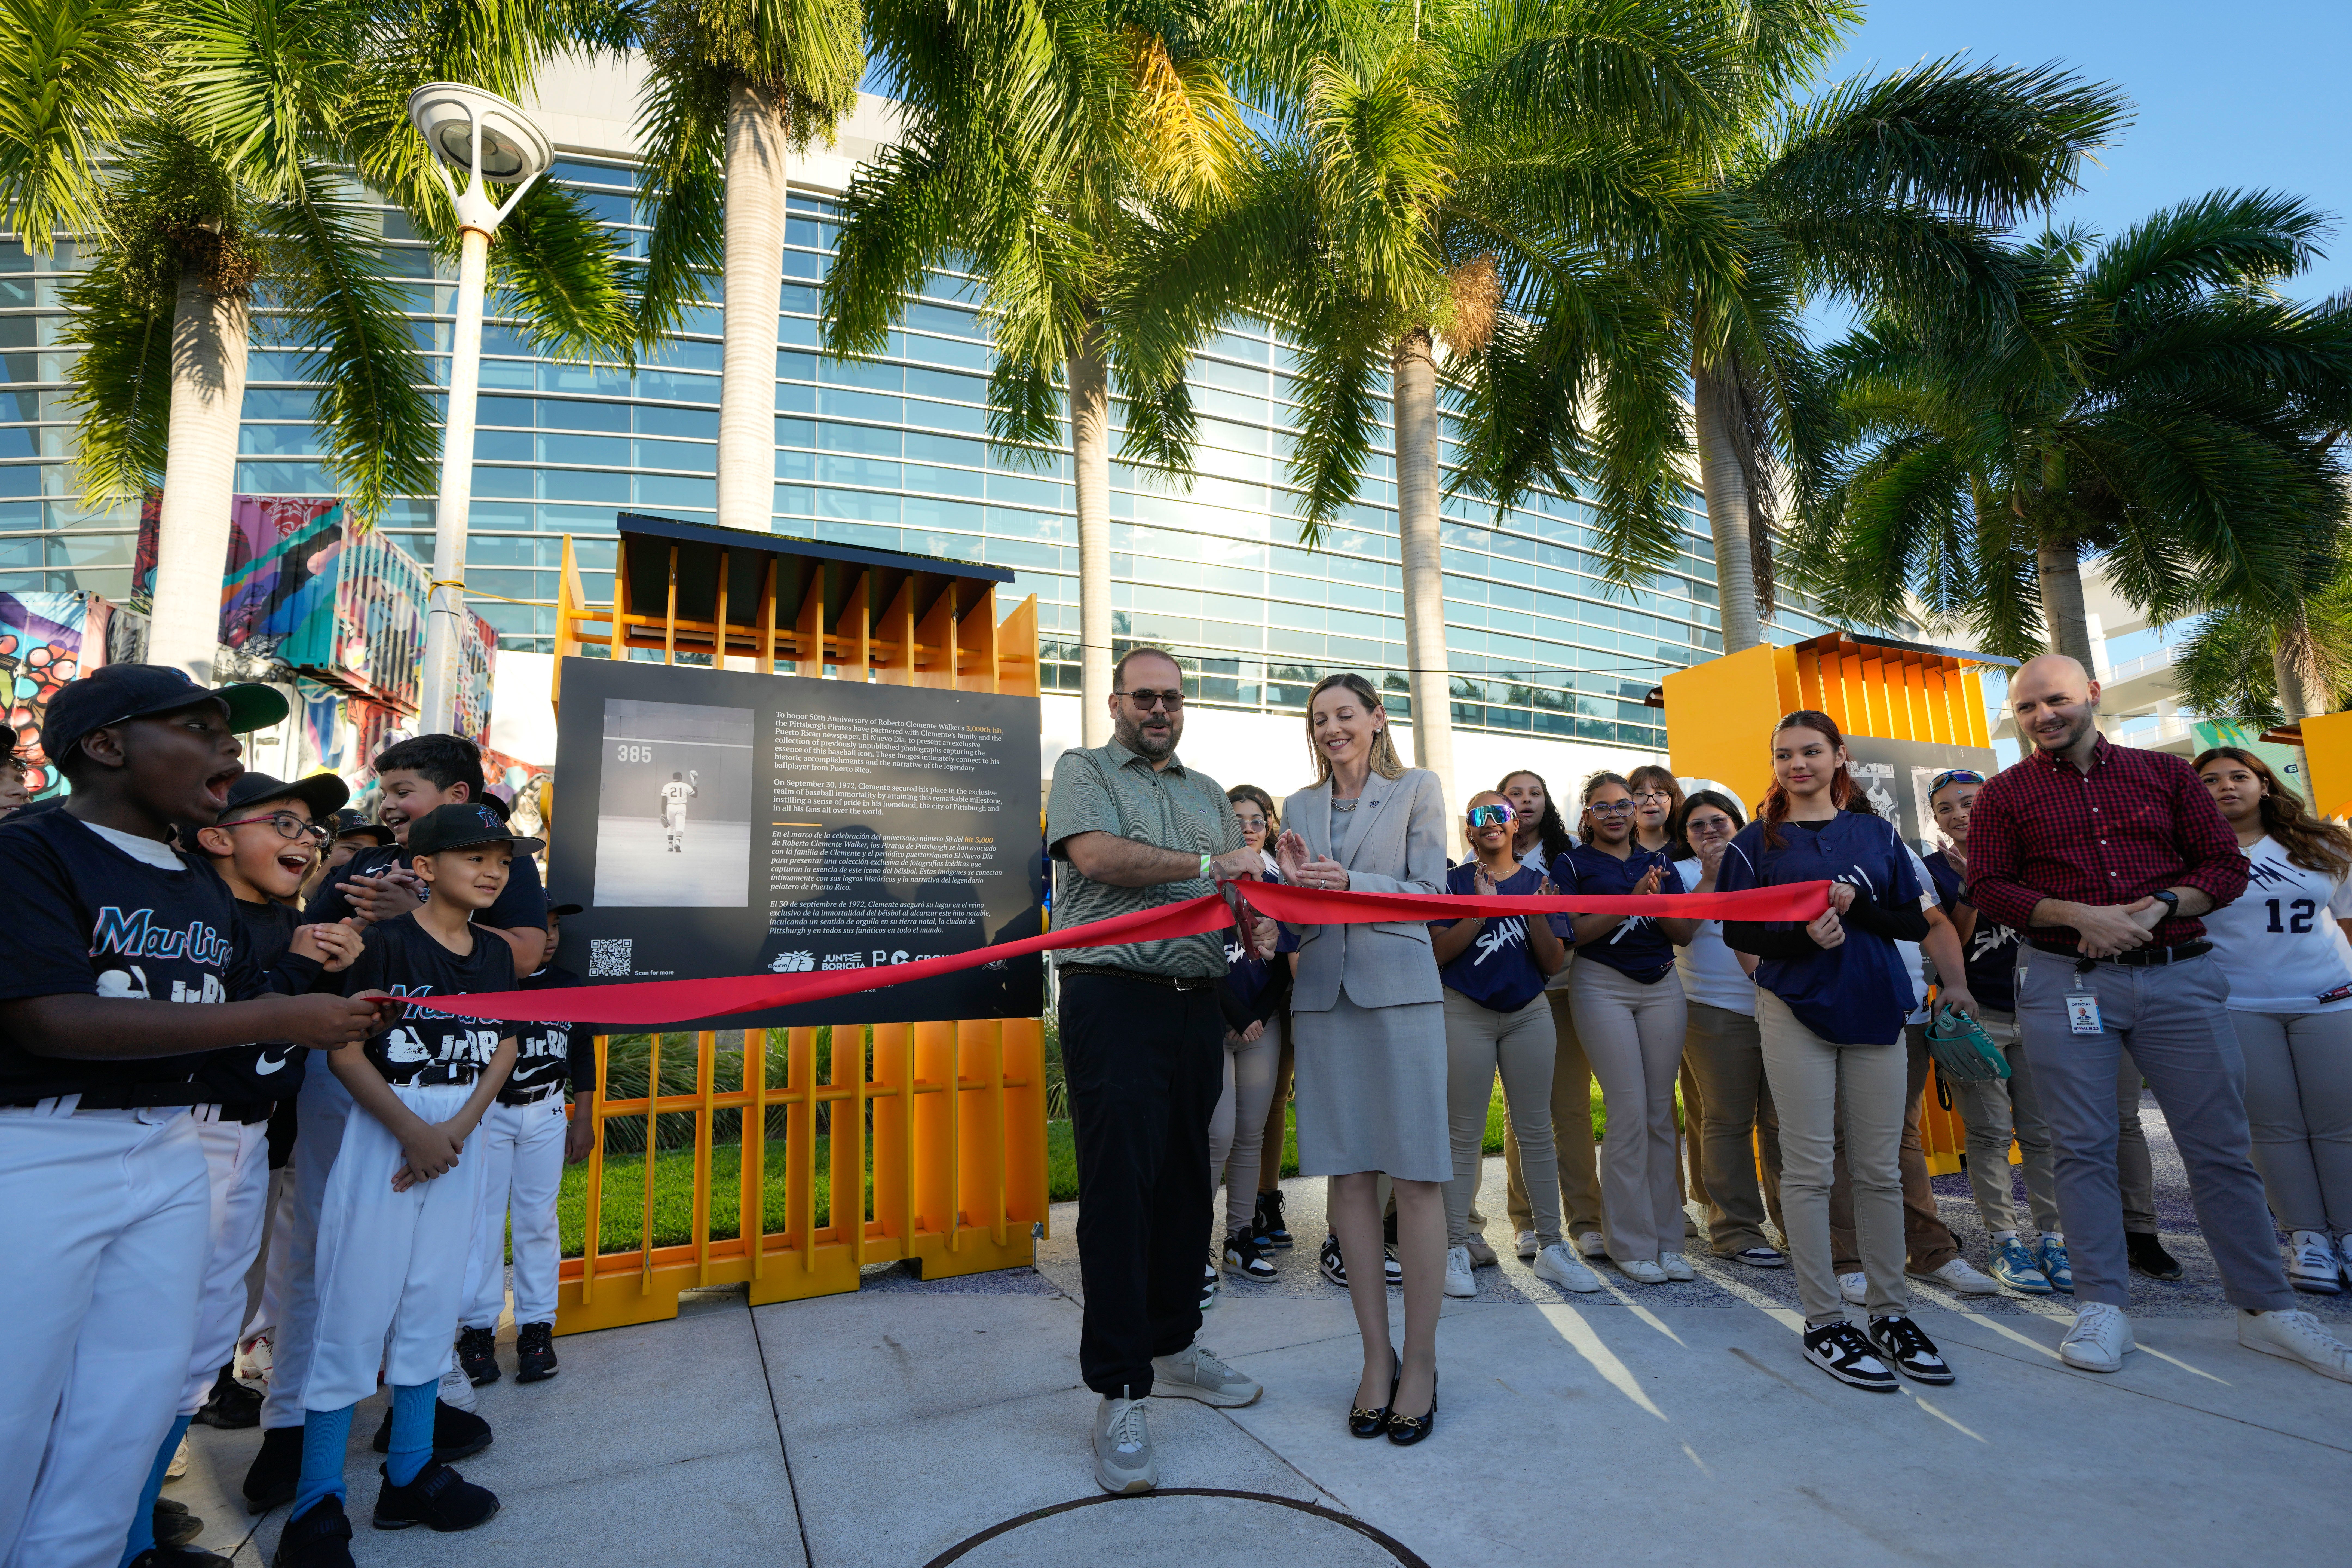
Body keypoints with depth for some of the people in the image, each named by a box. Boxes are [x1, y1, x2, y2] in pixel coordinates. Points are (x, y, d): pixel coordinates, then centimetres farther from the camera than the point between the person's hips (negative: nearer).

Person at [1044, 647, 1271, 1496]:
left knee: (1185, 1181, 13)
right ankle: (1120, 1393, 5)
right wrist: (1206, 867, -11)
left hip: (1196, 1005, 6)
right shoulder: (1084, 770, 4)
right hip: (1114, 1001, -6)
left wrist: (1261, 921, -8)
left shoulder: (1208, 792, 20)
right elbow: (1096, 856, -15)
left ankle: (1172, 1346, 30)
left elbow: (1242, 886, 15)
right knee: (1119, 1188, -5)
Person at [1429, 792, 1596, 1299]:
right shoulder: (1454, 882, 0)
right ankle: (1456, 1250, 8)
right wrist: (1482, 910, -20)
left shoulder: (1538, 882, 6)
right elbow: (1437, 952, -11)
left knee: (1537, 1130, 8)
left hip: (1529, 1013, 3)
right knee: (1465, 1136, 1)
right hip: (1466, 1013, -2)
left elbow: (1555, 963, 1)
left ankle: (1551, 1247, 19)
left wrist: (1537, 917, -16)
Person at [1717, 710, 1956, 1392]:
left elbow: (1915, 922, 7)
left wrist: (1857, 907, -12)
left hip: (1875, 1009, 3)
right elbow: (1736, 933, 0)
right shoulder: (1757, 842, 3)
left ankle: (1891, 1313, 21)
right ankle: (1824, 1323, 9)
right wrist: (1801, 934, -18)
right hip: (1796, 1009, -2)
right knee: (1809, 1168, -1)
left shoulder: (1877, 834, 11)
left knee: (1879, 1168, 8)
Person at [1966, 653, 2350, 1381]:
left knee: (2221, 1146, 7)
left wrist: (2160, 906, -10)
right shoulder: (2005, 793, 6)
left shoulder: (2165, 773, 11)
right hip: (2064, 980, -2)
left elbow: (2227, 865, 8)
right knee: (2084, 1148, 1)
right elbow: (1986, 888, -1)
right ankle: (2102, 1306, 10)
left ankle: (2267, 1308, 21)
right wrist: (2080, 915, -14)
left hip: (2178, 973, 2)